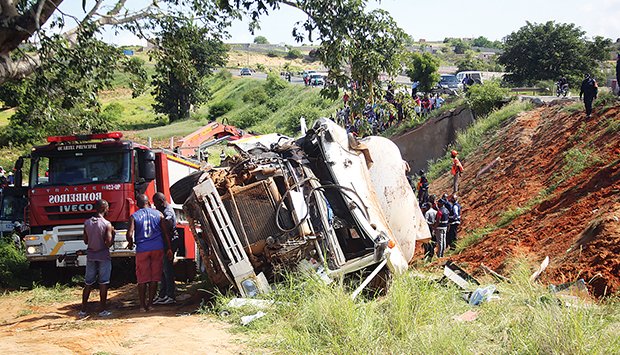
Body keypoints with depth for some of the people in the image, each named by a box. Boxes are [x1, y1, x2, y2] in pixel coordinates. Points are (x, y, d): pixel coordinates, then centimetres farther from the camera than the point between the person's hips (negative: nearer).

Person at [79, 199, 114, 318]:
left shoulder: (87, 223, 0)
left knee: (88, 283, 11)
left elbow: (85, 241, 7)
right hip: (103, 256, -4)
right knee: (103, 283, 3)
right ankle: (102, 310, 4)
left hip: (90, 255, 4)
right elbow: (109, 243, -15)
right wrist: (112, 233, 2)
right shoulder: (107, 224, -14)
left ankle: (83, 310, 11)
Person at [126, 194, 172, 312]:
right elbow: (165, 233, 5)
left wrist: (131, 244, 10)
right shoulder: (158, 214, 5)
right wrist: (168, 249, 12)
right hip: (158, 248, 1)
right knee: (154, 278, 8)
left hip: (142, 249, -1)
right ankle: (150, 303, 9)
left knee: (142, 279, 6)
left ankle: (143, 305, 5)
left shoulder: (134, 216, -2)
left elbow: (129, 234, -11)